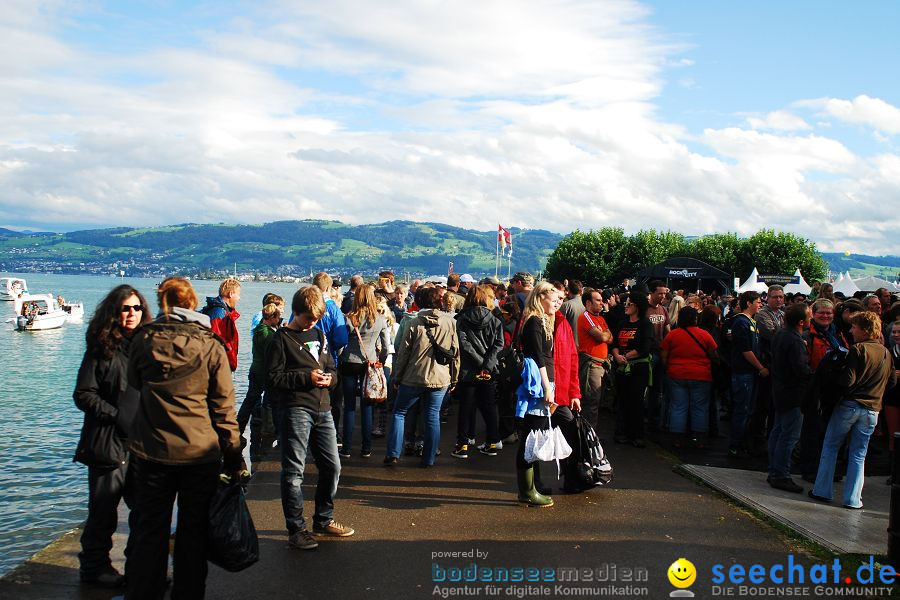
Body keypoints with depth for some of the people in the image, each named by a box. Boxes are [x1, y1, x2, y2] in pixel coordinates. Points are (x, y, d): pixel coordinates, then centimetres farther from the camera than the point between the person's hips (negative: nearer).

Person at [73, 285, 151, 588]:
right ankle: (93, 566, 22)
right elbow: (83, 395, -9)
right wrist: (118, 416, -16)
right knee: (104, 509, 4)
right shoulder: (102, 347, -5)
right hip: (110, 444, -5)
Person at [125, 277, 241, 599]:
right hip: (201, 452, -1)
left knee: (149, 533, 12)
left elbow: (134, 382, 15)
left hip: (151, 452, 1)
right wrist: (233, 456, 0)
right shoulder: (211, 346, -8)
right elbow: (224, 407, -5)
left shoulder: (143, 340, -4)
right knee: (193, 533, 11)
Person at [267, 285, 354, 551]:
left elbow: (331, 367, 24)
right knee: (293, 471, -3)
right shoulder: (282, 339, -3)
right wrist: (306, 377, -16)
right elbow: (273, 378, -9)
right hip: (295, 409, -7)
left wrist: (329, 378, 1)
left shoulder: (319, 335, 17)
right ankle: (296, 529, 6)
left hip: (322, 409, 7)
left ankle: (323, 520, 26)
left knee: (332, 466, 10)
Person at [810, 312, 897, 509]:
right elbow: (892, 381, 14)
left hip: (849, 405, -5)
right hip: (871, 410, 5)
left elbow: (847, 380, -18)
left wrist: (836, 377, 1)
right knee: (858, 455, 10)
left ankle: (822, 491, 11)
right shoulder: (886, 353, 6)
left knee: (830, 447, 9)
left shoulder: (858, 350, -13)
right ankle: (852, 499, 9)